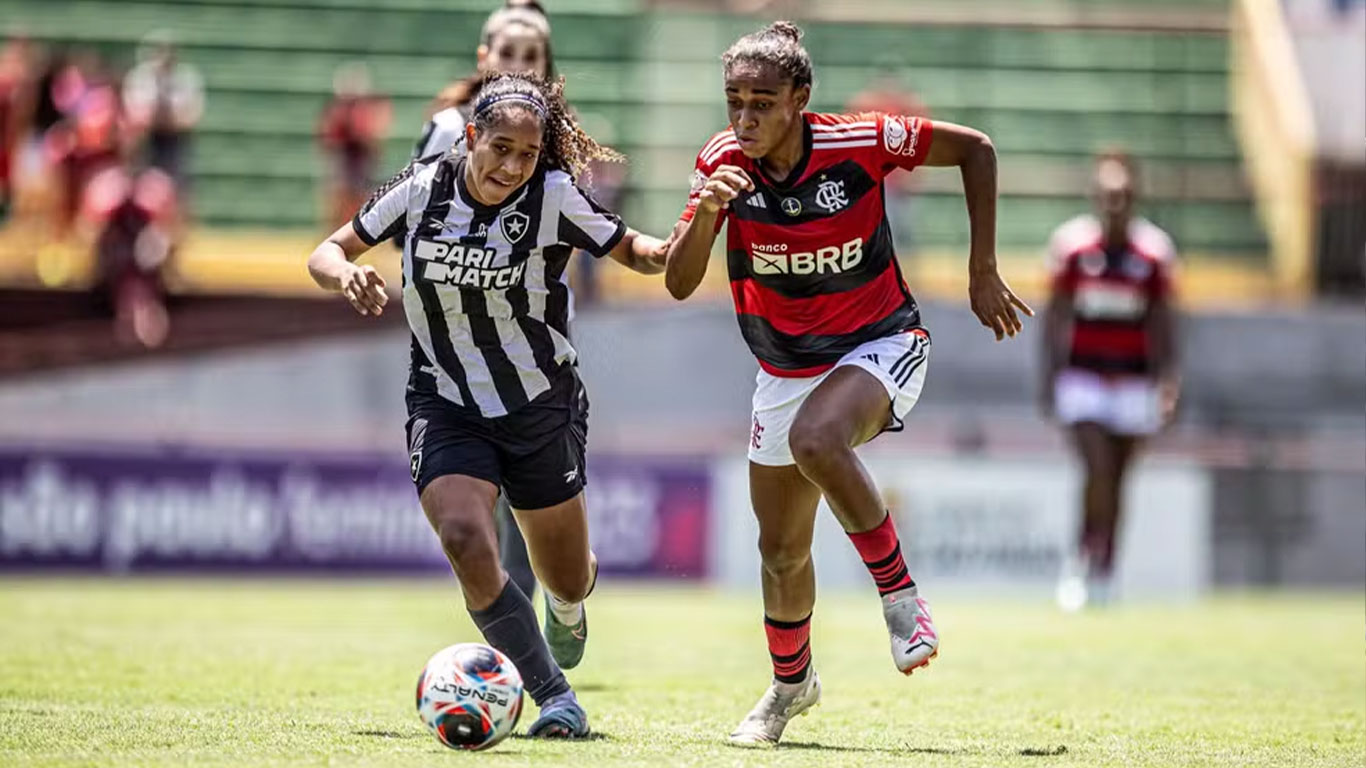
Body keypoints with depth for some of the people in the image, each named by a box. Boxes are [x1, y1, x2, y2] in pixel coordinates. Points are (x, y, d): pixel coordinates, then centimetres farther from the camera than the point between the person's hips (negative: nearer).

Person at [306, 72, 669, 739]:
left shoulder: (553, 197, -15)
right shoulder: (423, 188, -10)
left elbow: (630, 249, -3)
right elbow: (327, 254, 0)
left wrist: (667, 250, -26)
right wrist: (345, 274, -23)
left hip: (543, 407, 0)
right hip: (446, 406, 0)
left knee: (567, 581, 12)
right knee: (464, 538, -27)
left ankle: (568, 603, 54)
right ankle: (552, 695, -14)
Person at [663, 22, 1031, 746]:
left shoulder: (858, 143, -21)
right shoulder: (722, 162, -13)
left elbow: (975, 149, -7)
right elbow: (679, 284, -17)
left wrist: (982, 272, -8)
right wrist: (706, 212, -36)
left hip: (880, 345, -4)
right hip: (784, 370, 4)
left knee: (815, 439, -37)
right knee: (781, 548, 10)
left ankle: (899, 591, -18)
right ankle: (791, 681, 38)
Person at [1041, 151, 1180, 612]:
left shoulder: (1153, 250, -2)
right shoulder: (1072, 245, -3)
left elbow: (1162, 322, 4)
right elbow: (1056, 315, 3)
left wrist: (1168, 382, -3)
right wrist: (1049, 378, 1)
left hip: (1131, 379, 1)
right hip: (1082, 378, -1)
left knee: (1114, 482, 7)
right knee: (1097, 469, -15)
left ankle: (1102, 572, 18)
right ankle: (1081, 559, 1)